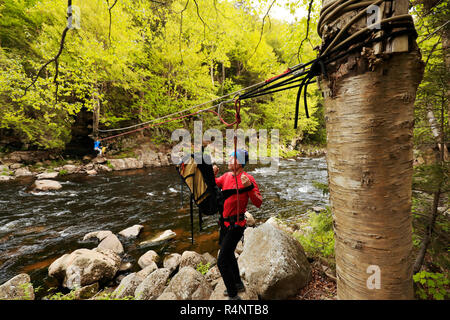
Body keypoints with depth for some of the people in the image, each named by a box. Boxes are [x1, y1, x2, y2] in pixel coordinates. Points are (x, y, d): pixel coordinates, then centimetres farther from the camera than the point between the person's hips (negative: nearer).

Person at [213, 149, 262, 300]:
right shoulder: (226, 176, 2)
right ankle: (238, 284, 49)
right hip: (225, 222, 8)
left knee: (222, 262, -5)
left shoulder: (248, 179, -19)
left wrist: (249, 187, -37)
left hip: (236, 225, -8)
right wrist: (213, 174, -1)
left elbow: (258, 203, -23)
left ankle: (233, 295, 18)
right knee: (228, 254, 26)